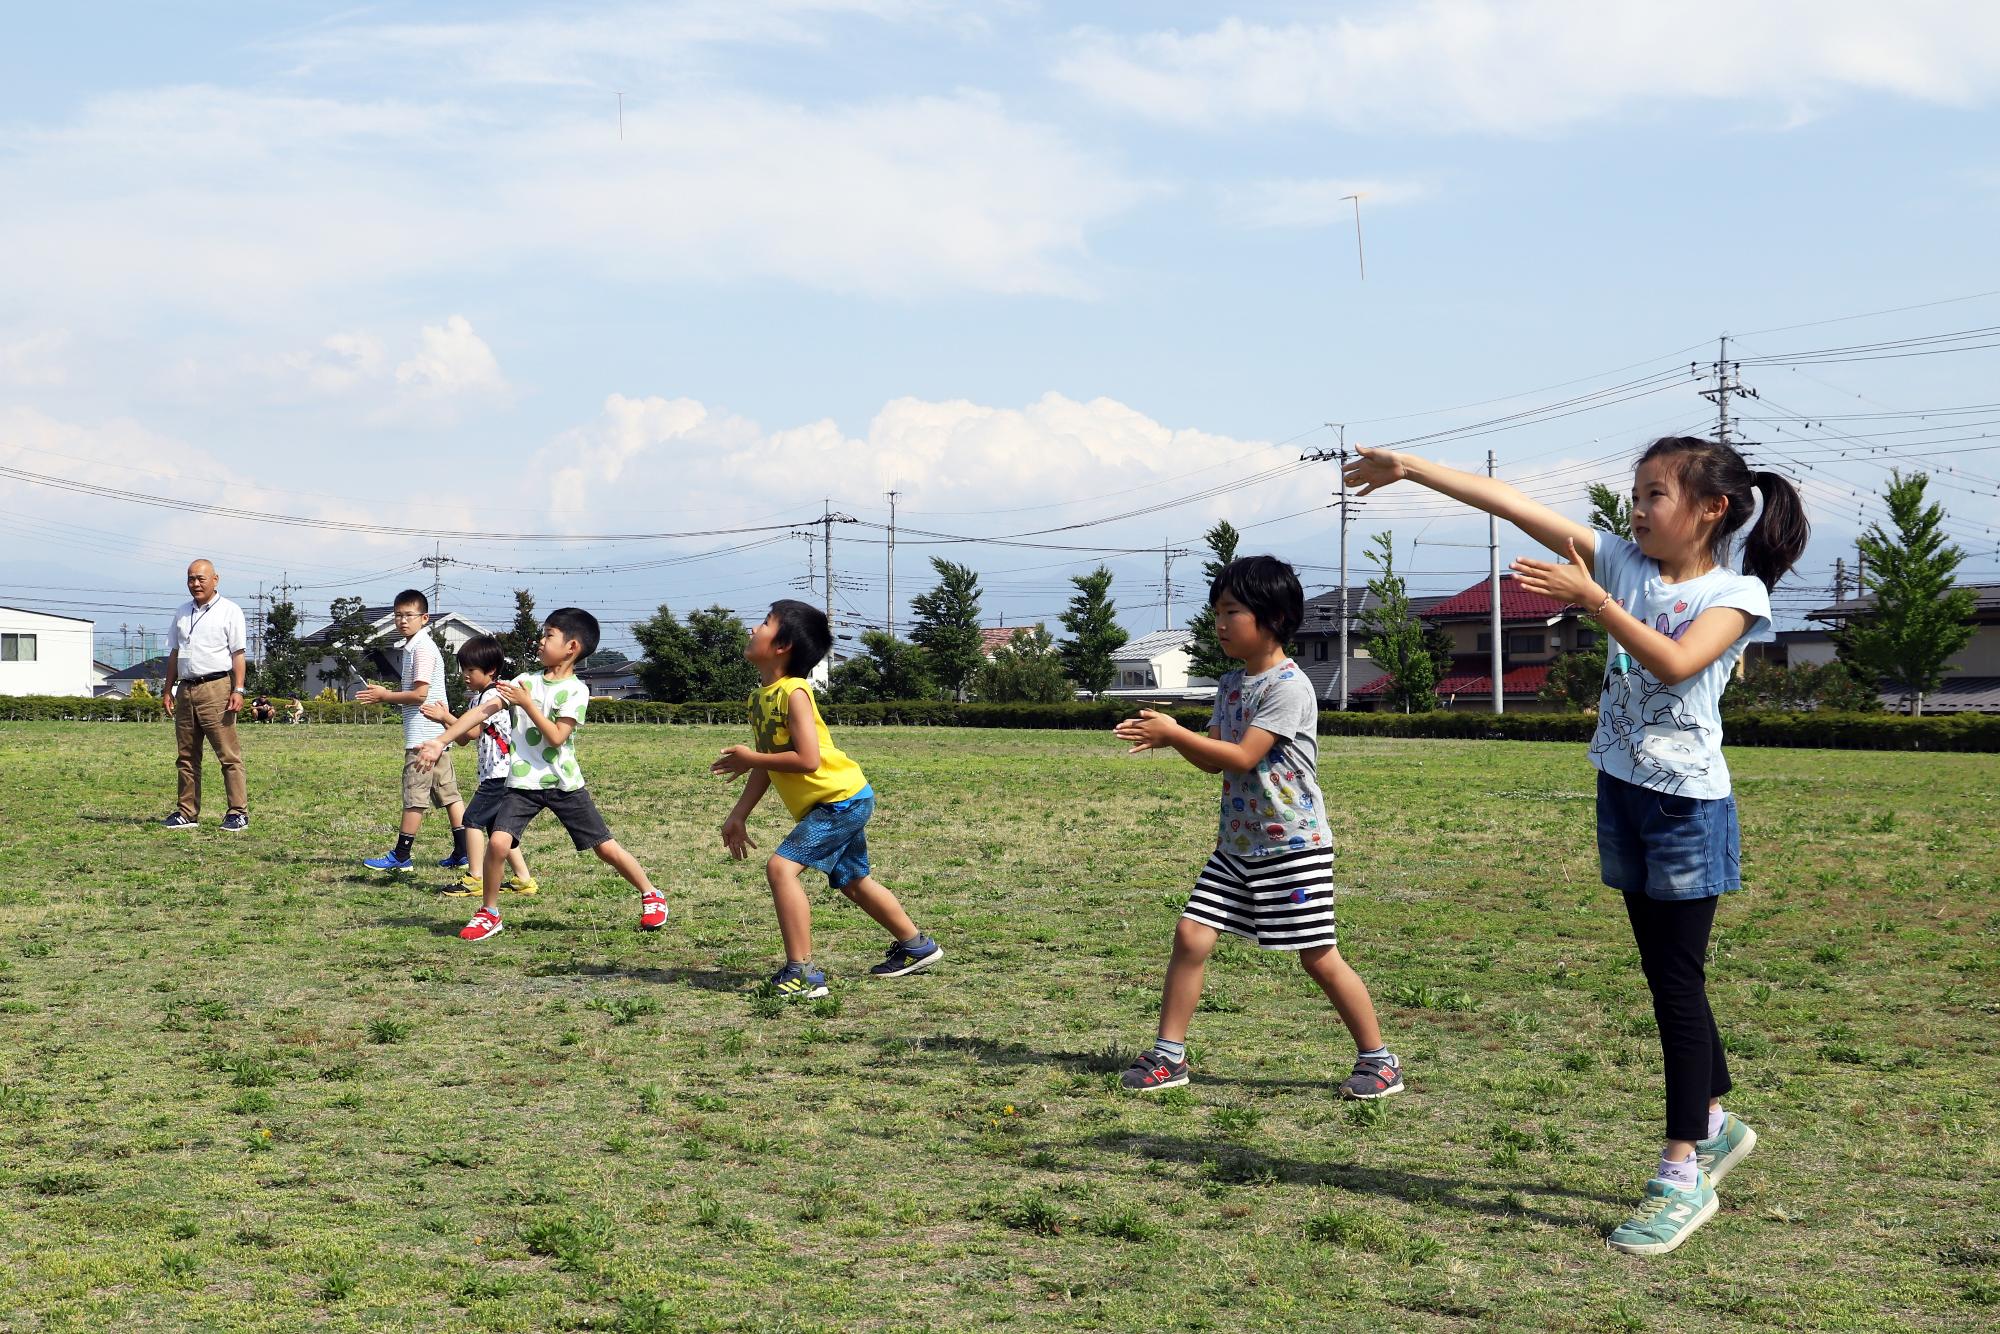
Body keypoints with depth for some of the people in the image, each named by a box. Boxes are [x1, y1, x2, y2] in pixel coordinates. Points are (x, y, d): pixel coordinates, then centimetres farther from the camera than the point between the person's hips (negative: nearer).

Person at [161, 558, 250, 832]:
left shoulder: (229, 611, 1)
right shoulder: (182, 613, 19)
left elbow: (238, 655, -4)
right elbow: (175, 653, 23)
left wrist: (238, 690, -12)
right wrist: (168, 689, 16)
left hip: (216, 688, -6)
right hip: (186, 689, 7)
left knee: (229, 754, -9)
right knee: (186, 756, 8)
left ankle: (238, 812, -9)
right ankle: (187, 812, 14)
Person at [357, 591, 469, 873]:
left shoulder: (422, 648, -15)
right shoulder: (415, 646, 17)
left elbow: (419, 693, -20)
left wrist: (385, 696, -11)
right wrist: (386, 693, 10)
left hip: (422, 735, -11)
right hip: (434, 733, 11)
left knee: (414, 796, -4)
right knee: (448, 792, 9)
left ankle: (400, 856, 1)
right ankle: (462, 852, 11)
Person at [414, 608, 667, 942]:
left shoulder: (576, 690, -7)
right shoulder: (524, 682, 5)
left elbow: (556, 737, -16)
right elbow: (481, 712, -1)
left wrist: (527, 703, -17)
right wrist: (441, 741, -8)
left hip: (564, 784, -2)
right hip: (523, 784, 3)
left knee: (605, 847, 0)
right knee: (498, 841, -17)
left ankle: (651, 896, 21)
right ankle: (488, 914, 1)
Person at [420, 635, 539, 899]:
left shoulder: (493, 696, -12)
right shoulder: (476, 697, 18)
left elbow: (473, 732, -19)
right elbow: (463, 739, 17)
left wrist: (445, 717, -12)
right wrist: (445, 717, 3)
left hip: (501, 771, -10)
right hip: (494, 771, 10)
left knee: (473, 818, -11)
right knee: (497, 825, 11)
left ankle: (476, 878, -10)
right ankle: (522, 879, 14)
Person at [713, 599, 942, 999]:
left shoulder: (793, 694, -20)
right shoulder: (759, 698, 6)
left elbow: (807, 760, -28)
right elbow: (767, 767, 10)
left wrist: (751, 759, -19)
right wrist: (738, 816, 8)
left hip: (841, 798, -10)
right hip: (837, 803, 10)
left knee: (781, 866, -21)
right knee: (853, 881, 24)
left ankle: (802, 972, -21)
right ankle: (916, 947, 43)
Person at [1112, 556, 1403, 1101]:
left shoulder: (1288, 686, -17)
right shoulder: (1231, 684, 10)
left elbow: (1242, 757, -22)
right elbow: (1214, 761, 13)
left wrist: (1174, 733, -19)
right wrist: (1168, 736, -3)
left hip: (1294, 844, -8)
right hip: (1237, 843, 8)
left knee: (1318, 957, -3)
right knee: (1191, 936, 0)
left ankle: (1378, 1061, 11)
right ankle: (1169, 1056, 9)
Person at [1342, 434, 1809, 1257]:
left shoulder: (1737, 592, -10)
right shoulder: (1625, 563, 4)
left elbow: (1676, 663, -28)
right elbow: (1518, 509, -2)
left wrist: (1592, 600, -30)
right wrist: (1413, 469, -4)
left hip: (1689, 803, -6)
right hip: (1624, 790, 6)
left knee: (1678, 979, -5)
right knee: (1664, 974, 14)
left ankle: (1682, 1173, -1)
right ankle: (1715, 1123, 32)